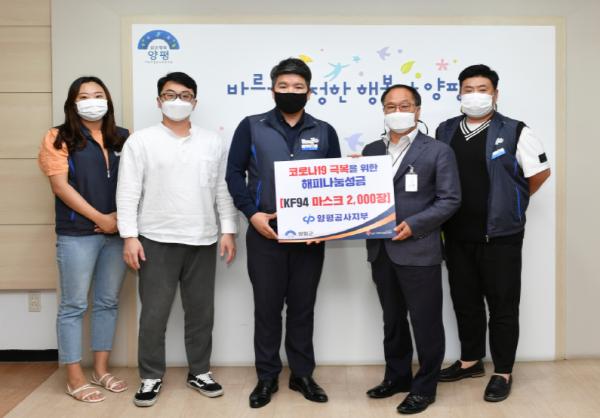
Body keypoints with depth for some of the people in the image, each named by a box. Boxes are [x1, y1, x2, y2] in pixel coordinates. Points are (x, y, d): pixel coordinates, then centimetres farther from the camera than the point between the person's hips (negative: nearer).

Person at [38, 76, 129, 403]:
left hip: (117, 232, 4)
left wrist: (123, 216, -7)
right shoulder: (59, 138, -1)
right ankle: (74, 378, 12)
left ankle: (101, 370, 23)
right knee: (74, 306, 2)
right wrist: (100, 218, -12)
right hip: (77, 234, -4)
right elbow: (61, 186, -9)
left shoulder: (123, 138, 10)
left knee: (108, 302, 11)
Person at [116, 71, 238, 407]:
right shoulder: (141, 141, 0)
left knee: (201, 311, 11)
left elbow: (224, 190, 9)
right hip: (157, 240, -2)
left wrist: (229, 231, 2)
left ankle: (200, 372, 27)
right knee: (154, 314, 3)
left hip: (202, 241, 3)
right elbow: (128, 192, -4)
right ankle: (152, 377, 19)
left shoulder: (213, 142, 9)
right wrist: (130, 236, -10)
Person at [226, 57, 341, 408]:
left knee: (303, 307, 11)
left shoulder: (324, 132, 8)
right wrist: (252, 213, -12)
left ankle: (303, 374, 25)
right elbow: (234, 173, 0)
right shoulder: (251, 127, 2)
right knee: (267, 307, 7)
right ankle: (267, 377, 21)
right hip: (265, 233, -1)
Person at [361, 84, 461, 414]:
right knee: (393, 320, 17)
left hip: (419, 250, -5)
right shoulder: (371, 150, 12)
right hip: (381, 250, 5)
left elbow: (450, 199, -8)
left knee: (425, 322, 4)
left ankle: (424, 387, 19)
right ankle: (397, 377, 33)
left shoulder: (438, 151, -2)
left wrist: (413, 225, -17)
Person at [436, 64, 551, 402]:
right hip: (457, 235, 5)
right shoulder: (445, 132, 6)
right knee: (464, 301, 15)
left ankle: (503, 373, 17)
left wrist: (512, 202, 6)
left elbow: (540, 172, 1)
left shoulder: (515, 132, -6)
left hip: (500, 235, -4)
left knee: (502, 305, 4)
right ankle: (471, 360, 32)